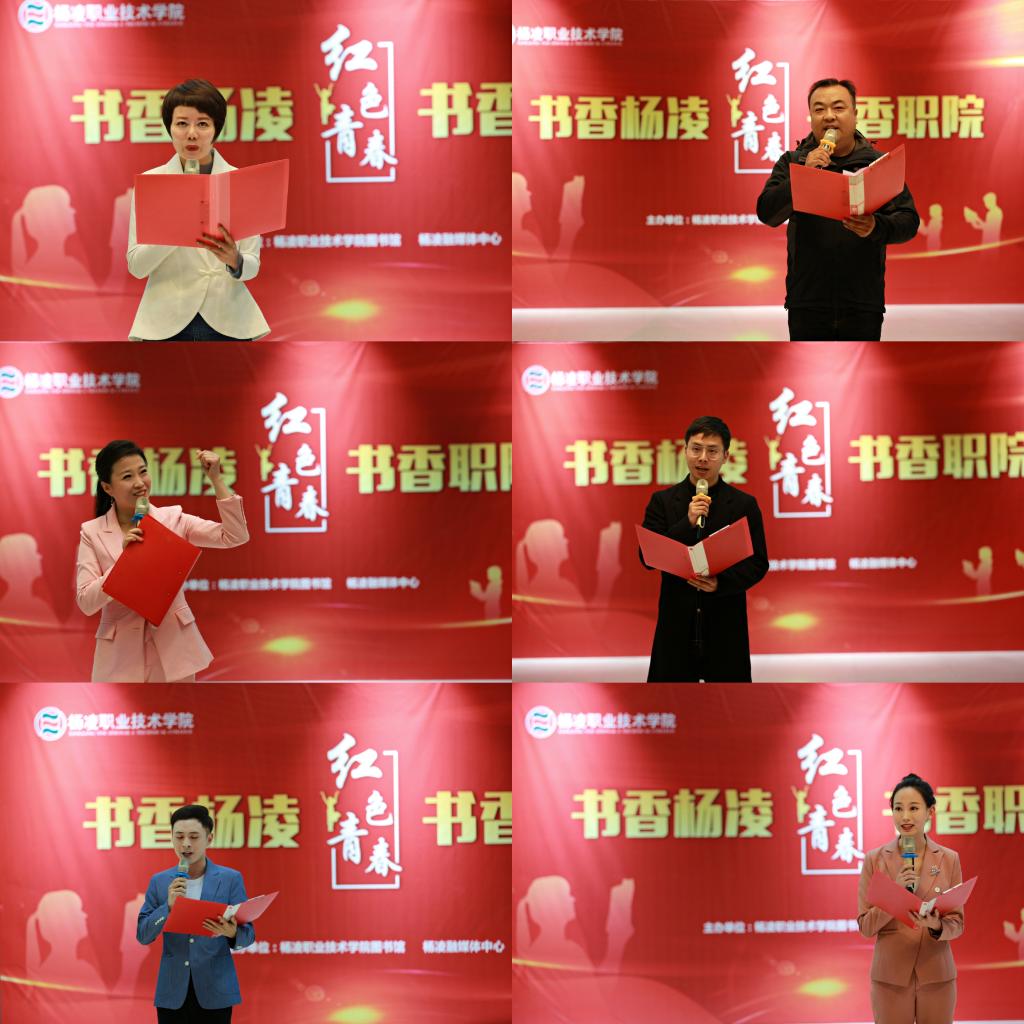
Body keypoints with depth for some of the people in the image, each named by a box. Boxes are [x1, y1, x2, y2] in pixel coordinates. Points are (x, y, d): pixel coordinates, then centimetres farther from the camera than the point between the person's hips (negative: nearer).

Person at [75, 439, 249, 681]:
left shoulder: (173, 518, 2)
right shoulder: (92, 532, -1)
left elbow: (235, 537, -8)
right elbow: (86, 603, -8)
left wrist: (215, 479, -12)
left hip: (172, 647, 1)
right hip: (123, 654, -1)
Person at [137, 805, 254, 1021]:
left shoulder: (231, 879, 1)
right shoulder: (159, 882, 7)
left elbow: (248, 934, 0)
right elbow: (142, 935, 3)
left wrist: (232, 933, -23)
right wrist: (169, 905, -13)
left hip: (215, 990, -1)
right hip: (172, 992, 2)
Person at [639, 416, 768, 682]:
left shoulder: (744, 505, 3)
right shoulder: (662, 501, 5)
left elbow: (758, 563, 2)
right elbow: (648, 558, -2)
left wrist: (722, 582, -17)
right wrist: (687, 523, -15)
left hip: (726, 623, 0)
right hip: (676, 622, 1)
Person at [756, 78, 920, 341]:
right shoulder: (791, 162, 8)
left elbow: (908, 221, 2)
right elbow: (767, 214, -4)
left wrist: (876, 227, -20)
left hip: (863, 302, 0)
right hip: (807, 303, 0)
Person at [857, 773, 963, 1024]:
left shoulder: (949, 860, 1)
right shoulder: (875, 860, -2)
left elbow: (957, 923, 2)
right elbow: (865, 926, -4)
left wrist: (937, 926, -20)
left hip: (937, 975, 1)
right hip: (890, 976, -1)